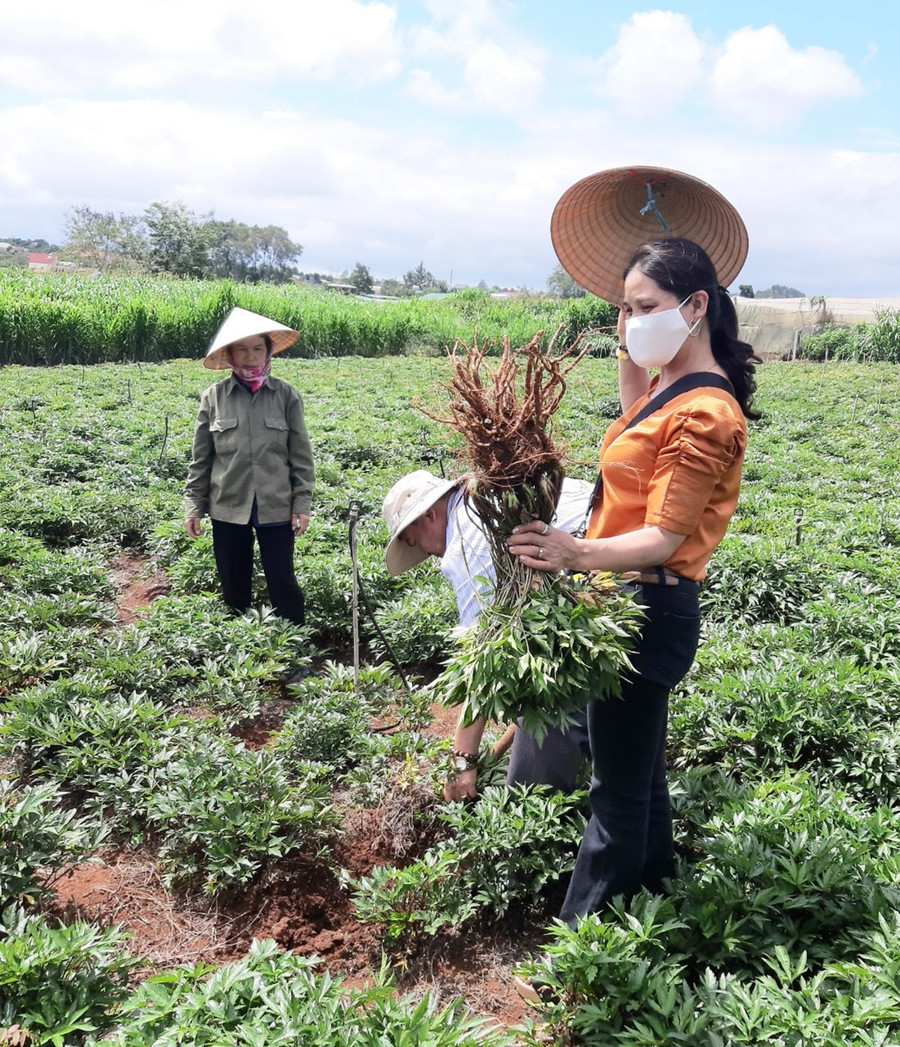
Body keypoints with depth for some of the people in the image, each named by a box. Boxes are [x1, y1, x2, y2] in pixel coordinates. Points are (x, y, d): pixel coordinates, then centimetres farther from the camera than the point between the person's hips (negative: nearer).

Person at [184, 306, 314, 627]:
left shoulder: (286, 395, -1)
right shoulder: (213, 397, 2)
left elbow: (301, 455, 1)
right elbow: (200, 458, 6)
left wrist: (302, 503, -3)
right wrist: (193, 505, 2)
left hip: (276, 507, -1)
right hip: (228, 507, 2)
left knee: (283, 583, 4)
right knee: (233, 586, 13)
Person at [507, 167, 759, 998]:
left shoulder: (702, 413, -20)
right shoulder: (674, 386, 10)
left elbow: (664, 537, -26)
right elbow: (634, 416, 35)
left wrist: (578, 553, -43)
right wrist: (631, 348, 23)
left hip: (649, 611, -11)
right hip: (636, 607, 11)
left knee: (619, 792, 2)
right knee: (640, 775, 24)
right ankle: (658, 907, 43)